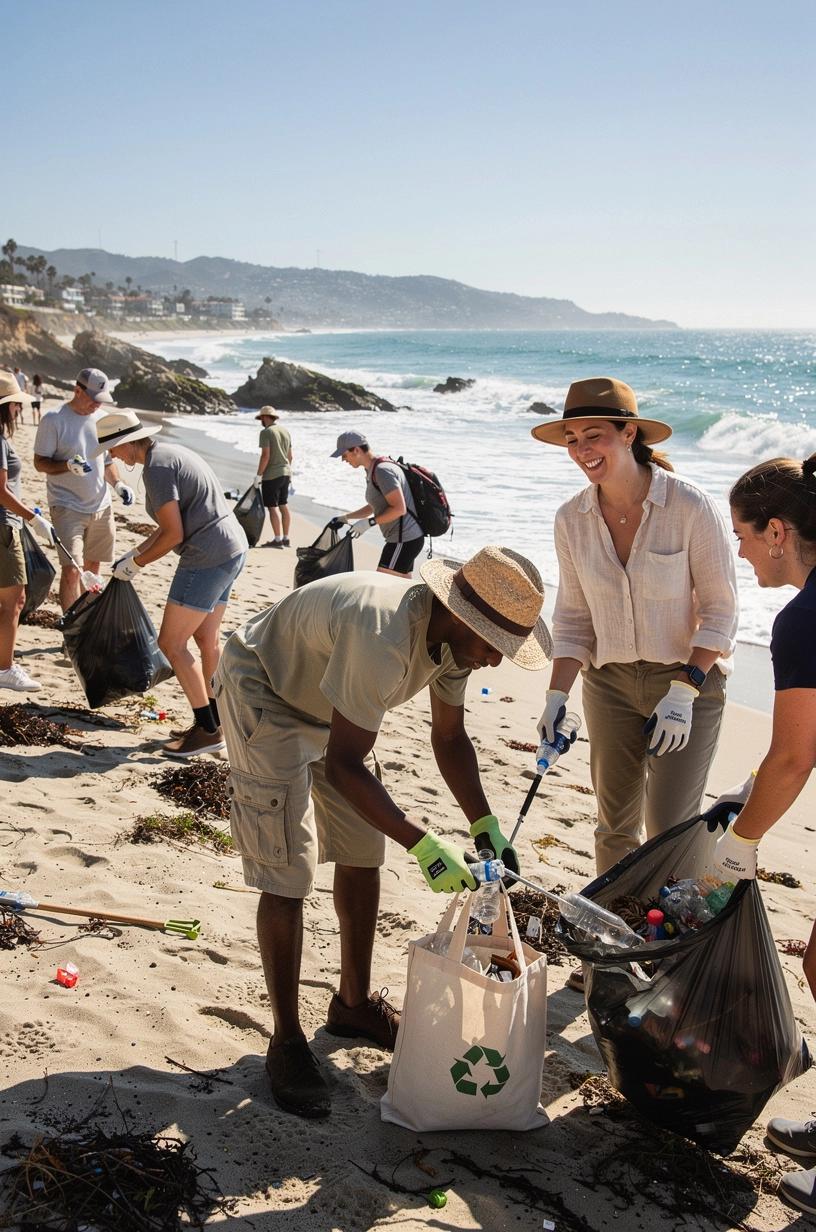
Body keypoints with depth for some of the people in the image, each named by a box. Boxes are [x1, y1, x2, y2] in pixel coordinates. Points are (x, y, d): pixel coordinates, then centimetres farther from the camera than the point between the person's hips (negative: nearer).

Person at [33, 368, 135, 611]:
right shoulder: (53, 420, -9)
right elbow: (40, 462, -9)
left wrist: (117, 484, 0)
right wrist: (68, 465, -27)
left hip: (101, 506, 6)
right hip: (67, 506, -6)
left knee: (92, 565, 14)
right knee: (71, 570, -13)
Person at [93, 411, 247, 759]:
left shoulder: (157, 466, -15)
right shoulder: (169, 453, 16)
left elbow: (173, 534, -18)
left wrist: (135, 564, -5)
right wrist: (136, 552, 21)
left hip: (208, 557, -11)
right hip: (231, 549, 11)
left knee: (171, 643, -5)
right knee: (207, 638, 19)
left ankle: (207, 730, 0)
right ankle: (215, 721, 29)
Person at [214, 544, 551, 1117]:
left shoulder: (454, 637, -13)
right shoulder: (385, 638, -40)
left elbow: (450, 737, 1)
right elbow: (343, 766, -37)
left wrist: (486, 824, -9)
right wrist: (424, 845, -36)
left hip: (329, 707, 9)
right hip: (264, 698, -8)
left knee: (363, 855, 10)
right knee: (288, 874, -11)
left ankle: (355, 1003, 29)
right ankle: (286, 1042, 5)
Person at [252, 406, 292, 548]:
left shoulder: (266, 432, -12)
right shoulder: (285, 431, 10)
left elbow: (265, 455, -19)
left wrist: (258, 475, -14)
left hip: (271, 475, -8)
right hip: (285, 473, 8)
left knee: (273, 507, -3)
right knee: (284, 505, 12)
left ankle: (278, 539, -4)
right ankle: (286, 538, 16)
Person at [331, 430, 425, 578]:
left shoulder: (382, 470, -18)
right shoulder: (372, 471, 14)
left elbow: (399, 509, -23)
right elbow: (374, 506, 26)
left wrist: (369, 522, -19)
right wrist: (345, 517, 21)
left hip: (404, 541, -10)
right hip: (406, 539, 10)